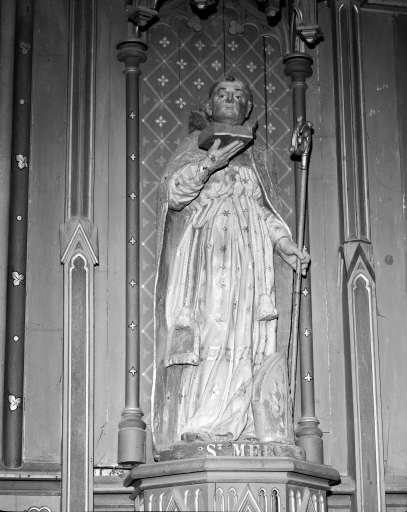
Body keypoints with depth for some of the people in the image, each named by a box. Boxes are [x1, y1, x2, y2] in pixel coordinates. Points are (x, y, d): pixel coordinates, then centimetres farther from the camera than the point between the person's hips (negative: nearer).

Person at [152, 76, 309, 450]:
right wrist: (207, 164, -15)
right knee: (208, 331, -17)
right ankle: (196, 432, -20)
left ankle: (237, 429, -12)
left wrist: (286, 245, 7)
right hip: (205, 250, -4)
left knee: (244, 335, -8)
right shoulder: (194, 144, 14)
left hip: (248, 255, 4)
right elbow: (172, 193, 1)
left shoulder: (256, 156, 25)